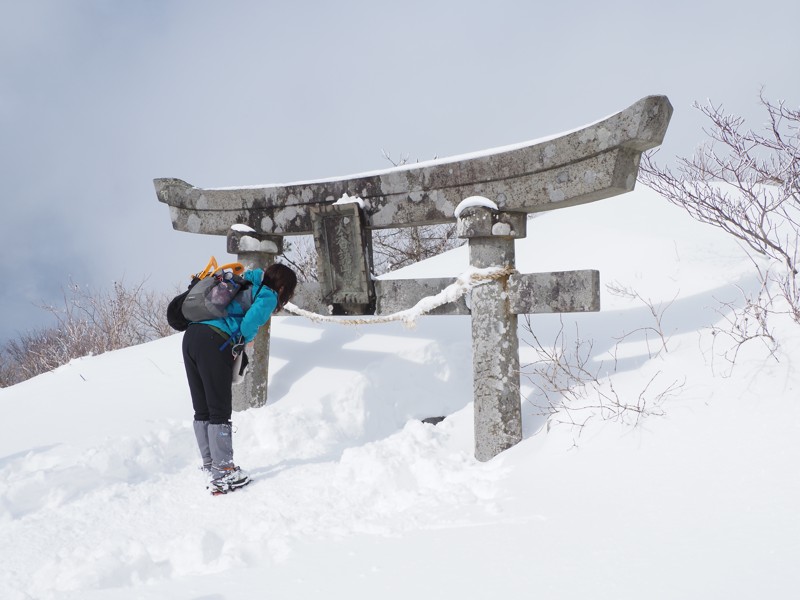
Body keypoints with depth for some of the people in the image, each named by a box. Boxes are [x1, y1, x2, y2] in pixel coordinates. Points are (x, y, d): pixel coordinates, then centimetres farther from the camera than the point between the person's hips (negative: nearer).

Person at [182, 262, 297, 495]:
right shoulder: (268, 295, 4)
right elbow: (250, 322, -13)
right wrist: (245, 341, 6)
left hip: (191, 336, 8)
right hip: (214, 342, -8)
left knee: (202, 411, 13)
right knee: (220, 412, -2)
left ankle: (210, 467, 22)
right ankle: (223, 474, 1)